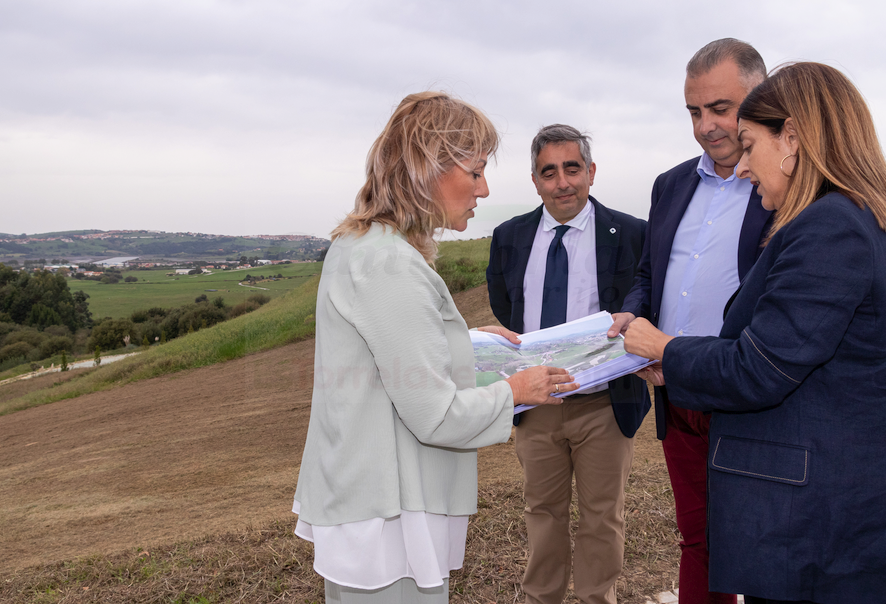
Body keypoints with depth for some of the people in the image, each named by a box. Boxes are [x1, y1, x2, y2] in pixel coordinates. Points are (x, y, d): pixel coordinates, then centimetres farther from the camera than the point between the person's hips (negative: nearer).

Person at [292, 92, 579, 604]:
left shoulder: (358, 245, 8)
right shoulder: (391, 264, -24)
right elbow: (435, 416, -22)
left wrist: (470, 338, 14)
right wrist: (515, 390, -6)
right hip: (388, 520, -10)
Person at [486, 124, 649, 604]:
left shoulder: (630, 235, -6)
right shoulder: (509, 237, 4)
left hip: (602, 405, -2)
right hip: (535, 403, 3)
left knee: (601, 516, 12)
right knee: (542, 511, 18)